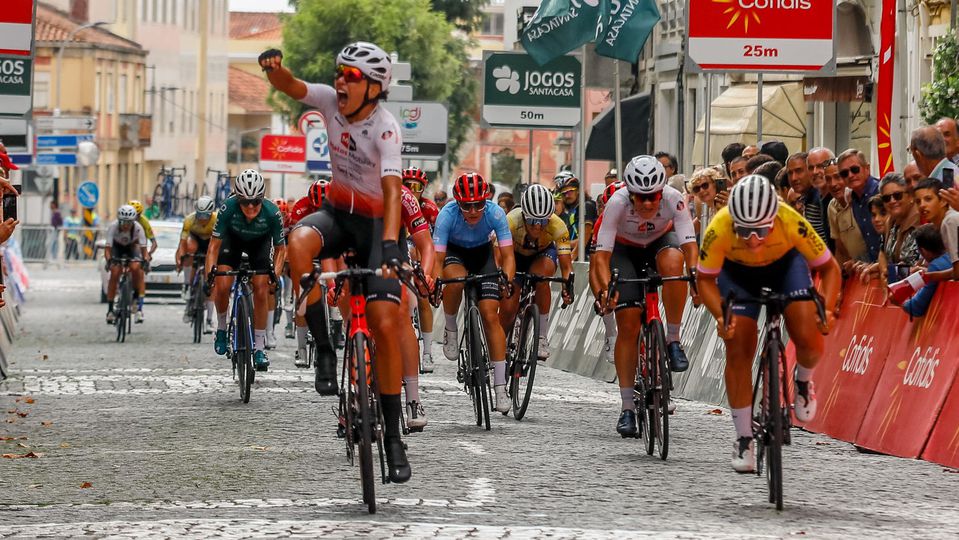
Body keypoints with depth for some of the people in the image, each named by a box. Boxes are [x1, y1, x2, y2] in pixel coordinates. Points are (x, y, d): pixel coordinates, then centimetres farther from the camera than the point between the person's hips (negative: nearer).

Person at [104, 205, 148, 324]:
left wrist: (145, 260, -51)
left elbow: (143, 247, -33)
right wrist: (108, 260, -54)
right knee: (114, 273, -19)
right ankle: (110, 309, -15)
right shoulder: (113, 227, -34)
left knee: (135, 268, -28)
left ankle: (135, 296, -2)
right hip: (117, 246, 0)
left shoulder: (138, 228, -32)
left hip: (132, 246, 0)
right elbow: (108, 247, -37)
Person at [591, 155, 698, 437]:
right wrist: (605, 288, -50)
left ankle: (673, 340, -22)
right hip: (625, 249, -1)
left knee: (672, 261, -38)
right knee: (628, 325, -12)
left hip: (660, 242, 1)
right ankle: (627, 408, -5)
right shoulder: (617, 203, -33)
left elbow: (689, 244, -36)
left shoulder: (673, 200, -31)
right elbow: (602, 254, -34)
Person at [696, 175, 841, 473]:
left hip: (786, 263, 0)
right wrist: (720, 315, -38)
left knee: (809, 340, -19)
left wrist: (827, 310, -38)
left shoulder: (791, 223, -38)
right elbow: (705, 279, -21)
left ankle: (803, 380, 16)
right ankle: (743, 439, 4)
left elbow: (829, 268, -23)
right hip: (737, 272, 0)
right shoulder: (719, 230, -37)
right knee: (738, 350, -9)